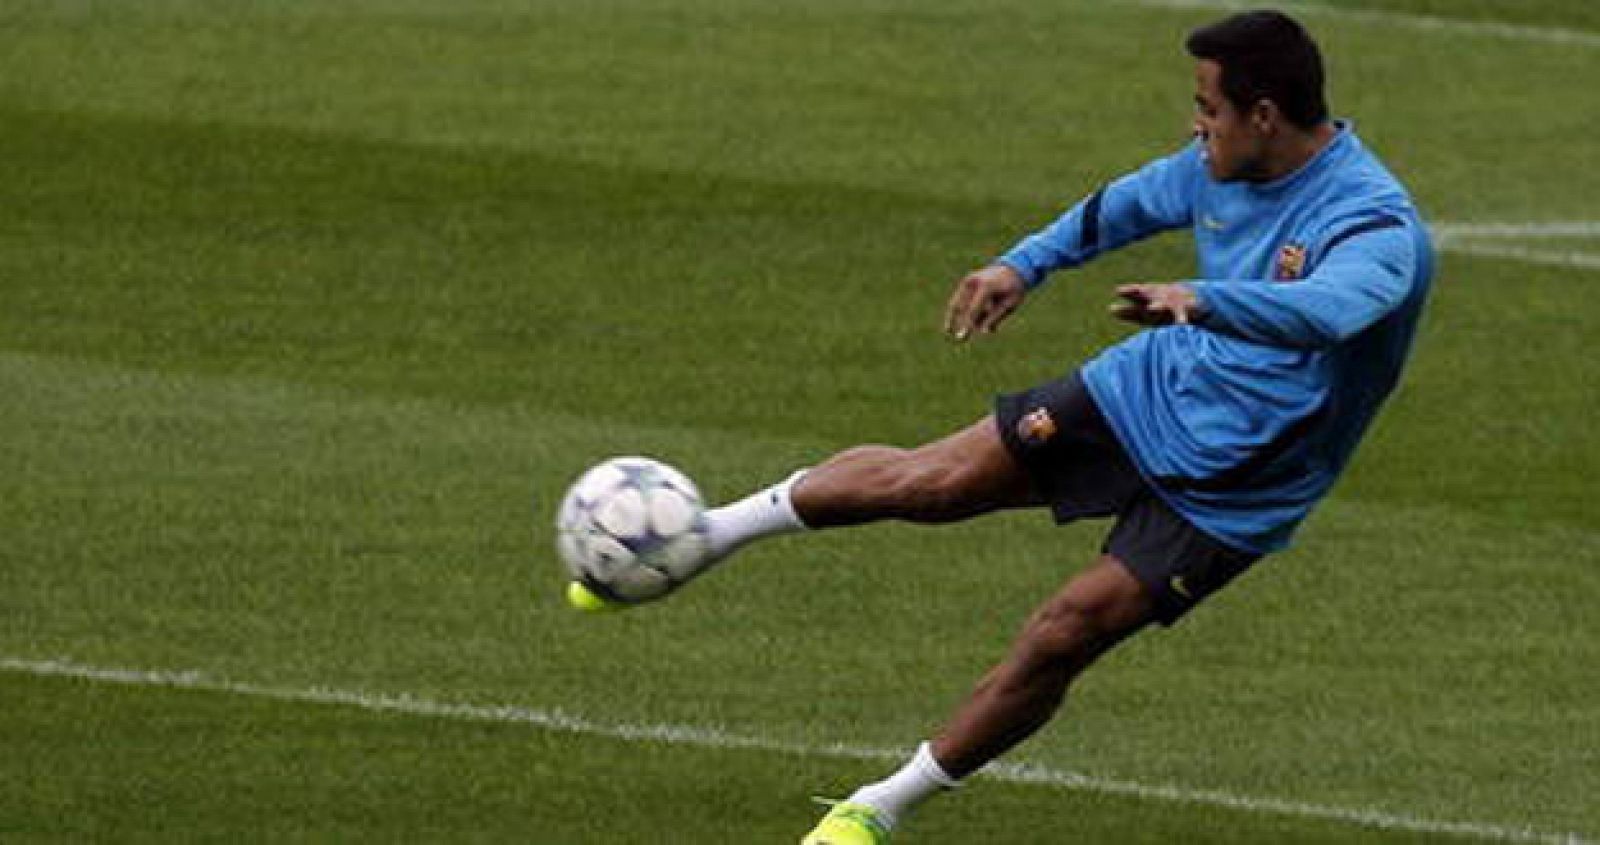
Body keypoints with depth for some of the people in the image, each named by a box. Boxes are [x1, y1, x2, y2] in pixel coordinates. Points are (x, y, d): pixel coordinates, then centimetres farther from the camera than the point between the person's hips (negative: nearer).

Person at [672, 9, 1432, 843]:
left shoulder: (1377, 226, -31)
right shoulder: (1221, 168, -7)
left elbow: (1326, 310, -54)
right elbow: (1130, 204, 15)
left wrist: (1201, 299, -67)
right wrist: (1025, 263, 12)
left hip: (1225, 490, -6)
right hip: (1145, 390, 6)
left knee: (1058, 640, -9)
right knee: (927, 480, -1)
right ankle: (710, 535, 18)